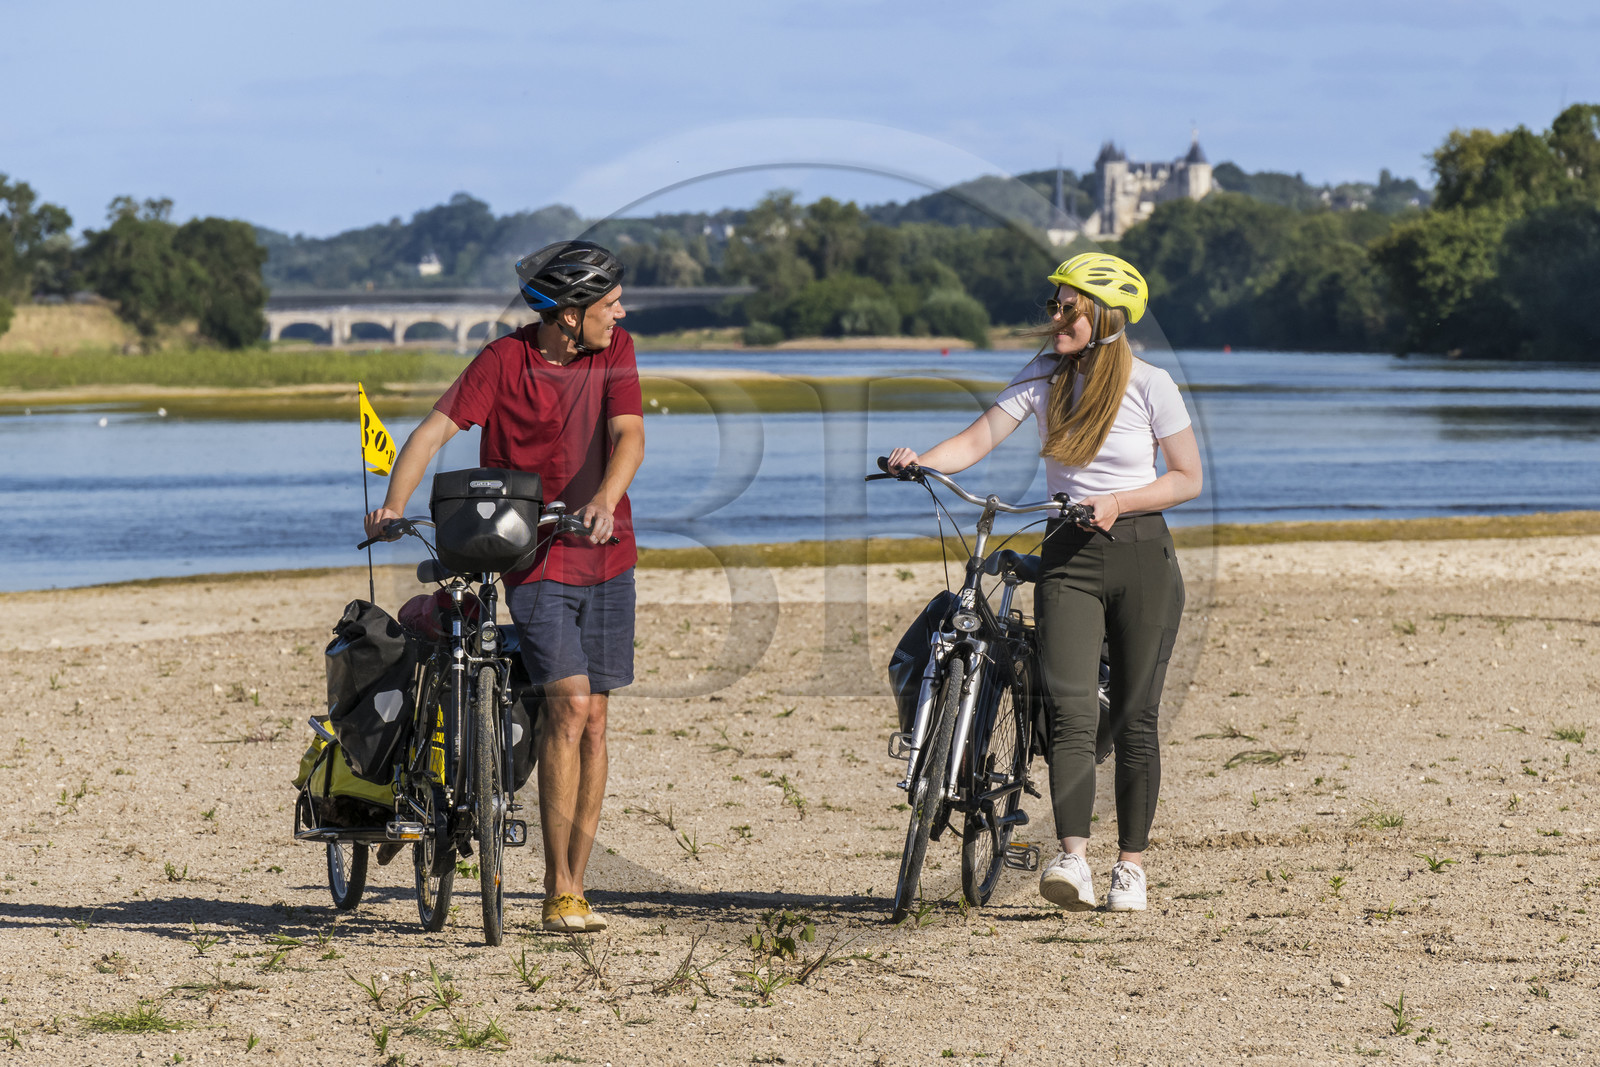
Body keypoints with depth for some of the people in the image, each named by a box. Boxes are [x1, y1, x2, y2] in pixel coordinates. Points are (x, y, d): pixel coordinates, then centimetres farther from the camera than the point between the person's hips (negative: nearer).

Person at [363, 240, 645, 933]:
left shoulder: (614, 351, 0)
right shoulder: (504, 362, -10)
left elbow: (629, 436, -12)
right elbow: (433, 432, -14)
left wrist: (605, 498, -32)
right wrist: (393, 504, -29)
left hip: (606, 557, 4)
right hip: (533, 560, -4)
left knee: (592, 720, 4)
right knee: (568, 705, -17)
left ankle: (576, 886, 12)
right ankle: (558, 893, -13)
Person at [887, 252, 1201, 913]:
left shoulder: (1149, 385, -4)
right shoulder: (1043, 379, 3)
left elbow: (1188, 479, -1)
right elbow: (976, 441, -6)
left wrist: (1118, 502, -15)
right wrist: (919, 461, -25)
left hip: (1141, 555, -2)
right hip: (1069, 560, 2)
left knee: (1134, 718, 2)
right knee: (1071, 712, -14)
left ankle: (1131, 864, 13)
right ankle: (1072, 859, -24)